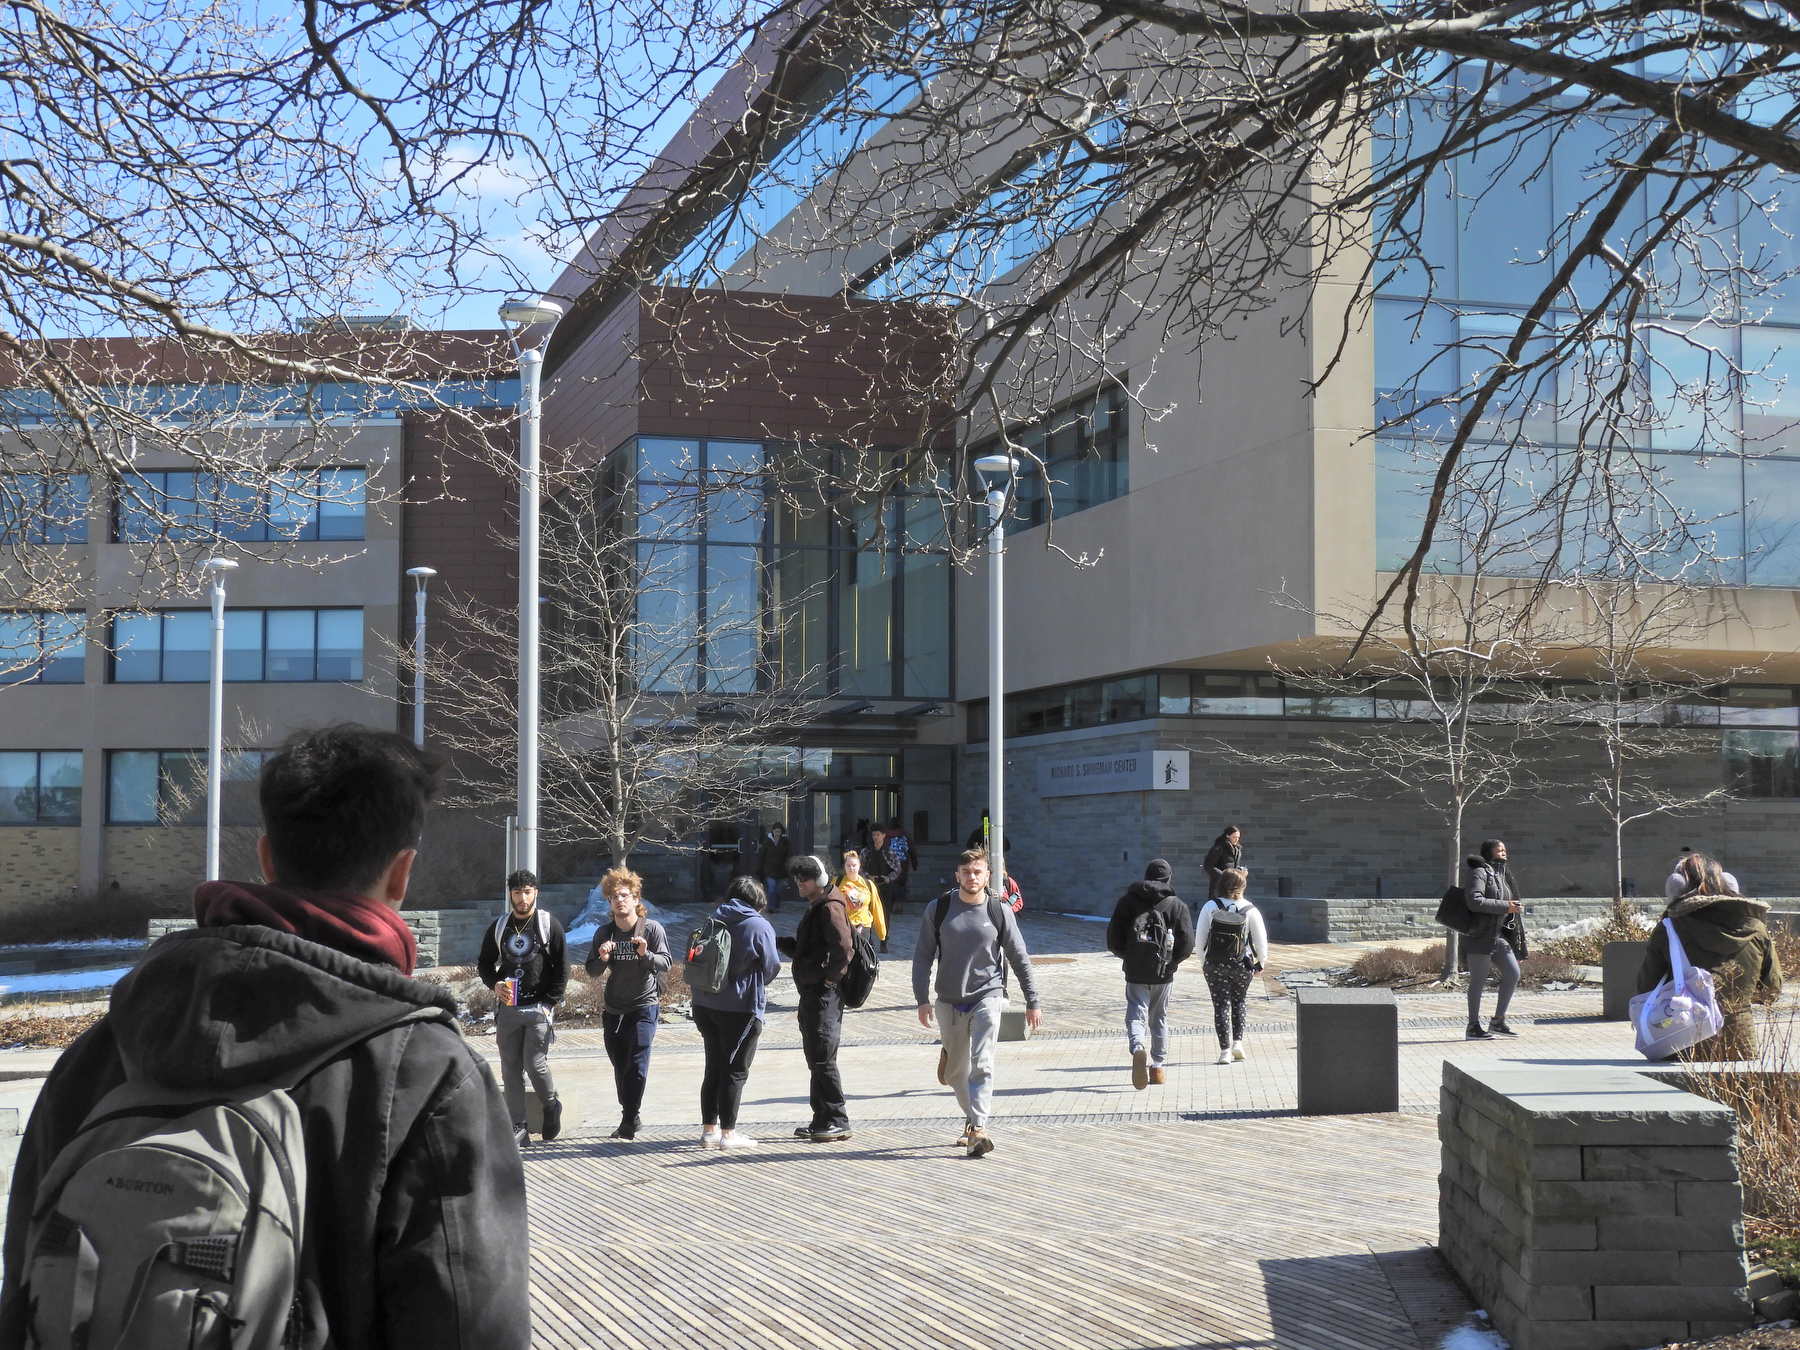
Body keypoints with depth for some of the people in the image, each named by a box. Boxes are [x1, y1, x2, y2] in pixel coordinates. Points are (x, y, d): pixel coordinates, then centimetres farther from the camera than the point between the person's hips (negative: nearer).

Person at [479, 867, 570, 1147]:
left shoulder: (549, 924, 0)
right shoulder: (499, 927, 10)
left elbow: (562, 968, 0)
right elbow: (484, 964, 17)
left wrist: (549, 1002, -7)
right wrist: (494, 985, -4)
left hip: (538, 1009, -4)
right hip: (507, 1009, 4)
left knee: (535, 1063, -12)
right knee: (510, 1069, 3)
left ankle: (552, 1105, 16)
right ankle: (518, 1127, 9)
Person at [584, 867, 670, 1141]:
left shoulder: (652, 928, -8)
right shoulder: (604, 933, 3)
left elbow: (665, 964, -13)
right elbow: (592, 972, 3)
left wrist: (646, 954, -32)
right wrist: (602, 958, -19)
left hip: (644, 1007, -5)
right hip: (614, 1010, 5)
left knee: (636, 1066, -12)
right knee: (620, 1068, 12)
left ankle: (628, 1125, -10)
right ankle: (633, 1115, 27)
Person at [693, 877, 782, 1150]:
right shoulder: (759, 927, -10)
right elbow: (772, 967, -6)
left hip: (704, 1004, 6)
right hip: (741, 1008, -6)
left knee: (714, 1068, 14)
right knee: (735, 1071, 1)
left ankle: (709, 1129, 18)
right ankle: (728, 1133, 2)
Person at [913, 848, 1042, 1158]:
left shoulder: (1000, 911, -1)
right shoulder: (938, 909, 0)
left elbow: (1020, 958, 6)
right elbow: (923, 955, 3)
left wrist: (1032, 1002, 6)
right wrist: (922, 999, -6)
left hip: (988, 996, -2)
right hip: (949, 1001, 2)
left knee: (981, 1065, -16)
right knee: (955, 1071, 11)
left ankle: (978, 1128, -21)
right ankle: (972, 1118, 31)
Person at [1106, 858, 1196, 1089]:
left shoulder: (1127, 901, 2)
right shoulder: (1177, 905, 0)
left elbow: (1113, 941, 1)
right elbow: (1187, 944, -6)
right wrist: (1171, 961, 13)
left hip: (1135, 972, -1)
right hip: (1164, 974, 1)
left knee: (1136, 1014, -2)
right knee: (1159, 1018, 16)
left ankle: (1138, 1048, -32)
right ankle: (1157, 1066, 22)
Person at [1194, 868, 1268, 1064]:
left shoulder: (1210, 907, -5)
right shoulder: (1250, 911, -7)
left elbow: (1199, 937, -3)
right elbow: (1261, 939, -3)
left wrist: (1202, 962, 10)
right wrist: (1261, 962, 13)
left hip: (1214, 965, 0)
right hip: (1242, 965, 0)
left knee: (1221, 1005, 5)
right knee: (1239, 1001, 21)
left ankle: (1225, 1050, 1)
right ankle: (1237, 1042, 11)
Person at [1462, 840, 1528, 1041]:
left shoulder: (1503, 875, 19)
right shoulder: (1480, 873, -9)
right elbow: (1474, 901, -23)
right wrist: (1505, 906, -21)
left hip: (1499, 936, 9)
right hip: (1480, 935, -9)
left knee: (1513, 973, 2)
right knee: (1478, 981, -3)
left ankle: (1498, 1021, 11)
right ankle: (1473, 1027, 5)